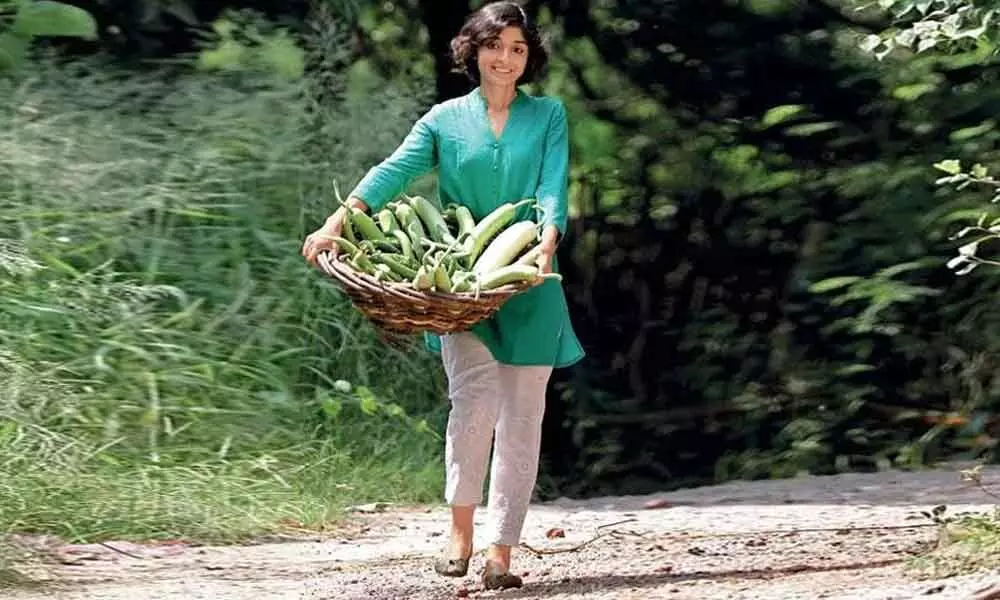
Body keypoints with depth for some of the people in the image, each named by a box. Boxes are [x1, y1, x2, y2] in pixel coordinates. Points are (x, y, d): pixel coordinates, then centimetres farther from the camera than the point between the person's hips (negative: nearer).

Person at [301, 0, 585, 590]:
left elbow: (554, 187, -6)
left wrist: (547, 244, -25)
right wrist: (337, 224, -20)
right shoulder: (446, 119, 6)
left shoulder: (549, 115, 7)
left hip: (530, 287, 1)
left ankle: (500, 553, 8)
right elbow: (394, 172, -6)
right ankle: (460, 530, -5)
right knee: (475, 393, -20)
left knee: (521, 418, 2)